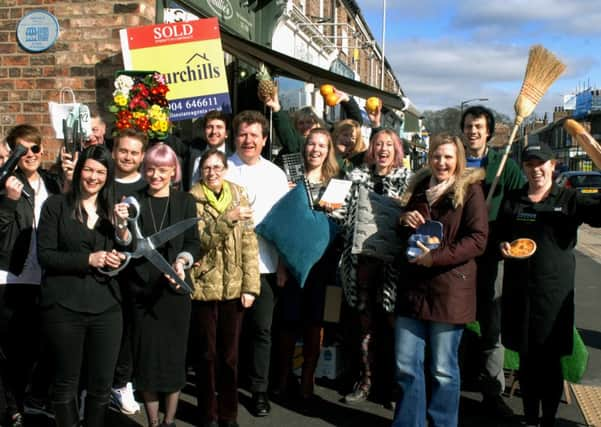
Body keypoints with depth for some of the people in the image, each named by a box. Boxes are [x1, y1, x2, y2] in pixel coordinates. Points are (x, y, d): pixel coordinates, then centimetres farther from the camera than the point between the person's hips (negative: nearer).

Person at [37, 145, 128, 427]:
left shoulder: (113, 210, 12)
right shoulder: (56, 205, -1)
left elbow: (123, 258, 9)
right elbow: (45, 255, -7)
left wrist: (123, 232, -10)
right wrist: (88, 259, -18)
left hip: (105, 306, 3)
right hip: (63, 306, -3)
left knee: (102, 384, 9)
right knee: (66, 382, 10)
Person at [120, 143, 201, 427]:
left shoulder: (185, 201, 4)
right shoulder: (134, 201, 5)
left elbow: (194, 244, 2)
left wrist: (183, 260, -18)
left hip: (174, 289, 0)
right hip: (142, 289, 0)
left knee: (174, 354, 7)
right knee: (146, 356, 4)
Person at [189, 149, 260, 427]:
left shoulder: (238, 196, 4)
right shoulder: (193, 199, -4)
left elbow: (249, 244, 1)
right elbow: (199, 240, -17)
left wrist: (250, 286, -5)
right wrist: (227, 219, -31)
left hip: (234, 287, 2)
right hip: (204, 286, -2)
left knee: (230, 353, 10)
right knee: (207, 352, 9)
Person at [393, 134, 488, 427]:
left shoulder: (470, 190, -4)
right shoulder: (419, 186, 13)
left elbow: (477, 240, -13)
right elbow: (403, 234, 23)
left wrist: (436, 257, -21)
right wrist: (404, 220, 0)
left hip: (449, 289, -5)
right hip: (413, 285, 5)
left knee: (443, 369, 6)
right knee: (406, 366, 8)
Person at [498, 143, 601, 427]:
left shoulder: (569, 199, 1)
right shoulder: (512, 200, 9)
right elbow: (499, 236, 16)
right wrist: (503, 246, -7)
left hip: (554, 289, -2)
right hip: (518, 289, 3)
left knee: (550, 360, 4)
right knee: (526, 358, 12)